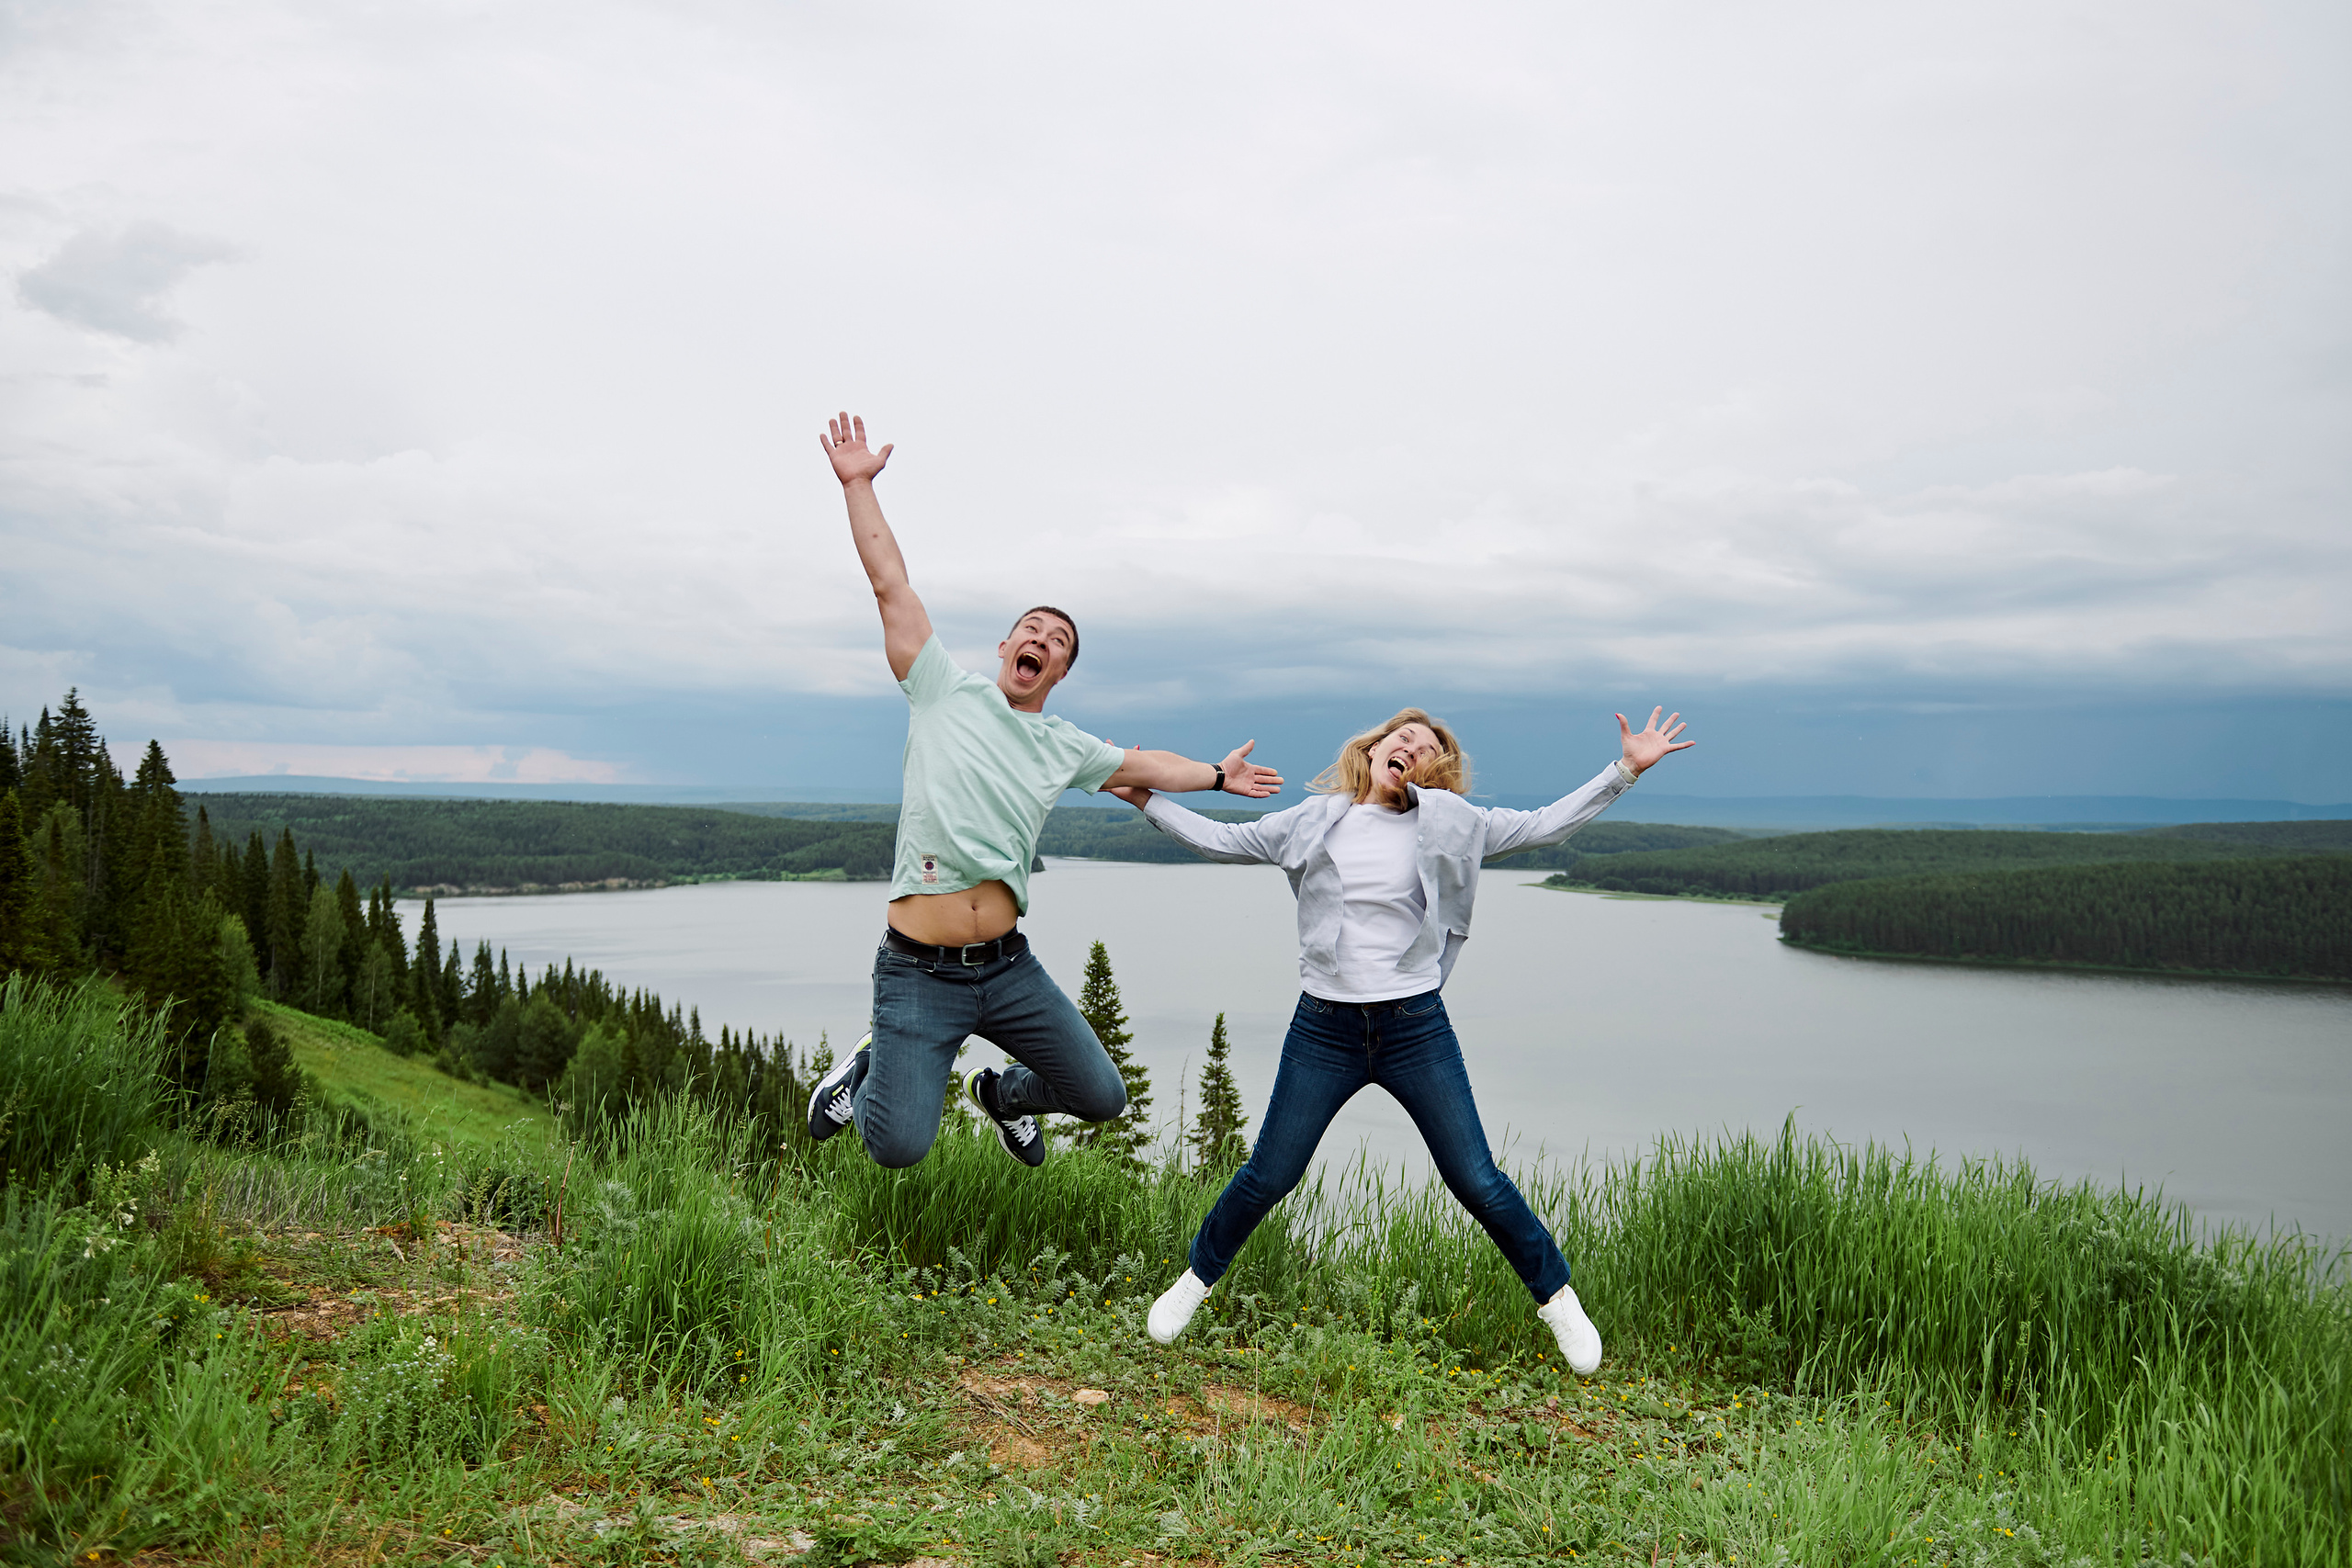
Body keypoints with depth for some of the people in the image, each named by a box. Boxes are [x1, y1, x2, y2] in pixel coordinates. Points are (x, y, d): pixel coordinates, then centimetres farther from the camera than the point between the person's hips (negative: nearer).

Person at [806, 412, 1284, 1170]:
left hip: (1009, 968, 5)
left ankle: (1003, 1091, 38)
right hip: (919, 973, -4)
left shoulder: (1064, 746, 12)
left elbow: (1144, 766, 30)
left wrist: (1218, 776, 39)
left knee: (1103, 1098, 7)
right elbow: (890, 585, -2)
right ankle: (866, 1071, 23)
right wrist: (859, 484, -4)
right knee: (899, 1148, -12)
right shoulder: (945, 690, 1)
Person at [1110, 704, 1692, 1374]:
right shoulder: (1312, 822, 6)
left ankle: (1556, 1296, 24)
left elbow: (1544, 825, 6)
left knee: (1477, 1182, 3)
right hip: (1324, 1028, 0)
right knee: (1268, 1176, 5)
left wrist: (1625, 770, -1)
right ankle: (1198, 1278, 30)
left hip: (1416, 1027, 0)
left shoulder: (1446, 825, 5)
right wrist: (1146, 797, 10)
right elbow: (1221, 840, 14)